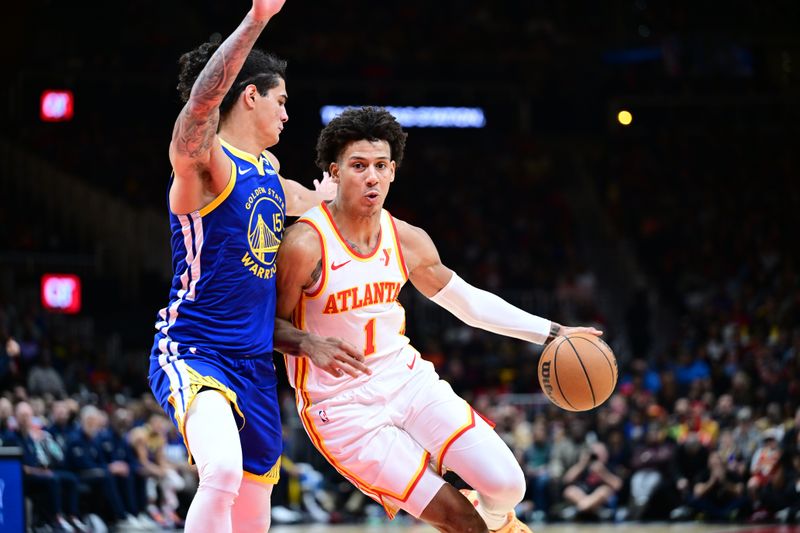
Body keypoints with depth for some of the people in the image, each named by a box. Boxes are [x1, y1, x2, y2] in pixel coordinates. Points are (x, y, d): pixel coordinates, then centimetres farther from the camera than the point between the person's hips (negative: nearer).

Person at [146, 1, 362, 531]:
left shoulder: (270, 169, 16)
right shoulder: (203, 159, -10)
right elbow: (202, 99, -34)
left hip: (255, 364, 8)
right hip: (194, 352, -8)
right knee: (223, 473, -35)